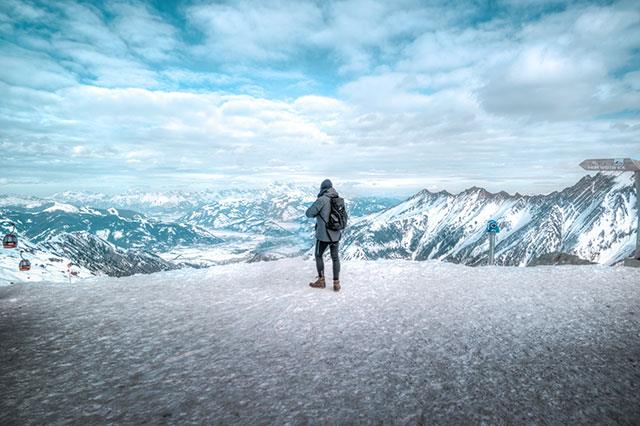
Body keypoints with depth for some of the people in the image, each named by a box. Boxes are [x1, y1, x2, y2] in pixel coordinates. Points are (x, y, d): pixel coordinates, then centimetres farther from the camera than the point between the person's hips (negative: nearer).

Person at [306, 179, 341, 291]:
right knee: (335, 258, 16)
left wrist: (317, 213, 9)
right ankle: (336, 283, 16)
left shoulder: (322, 200, -16)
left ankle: (321, 281, 22)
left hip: (323, 235, -5)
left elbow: (309, 213, -12)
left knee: (318, 256, 15)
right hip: (336, 234, 5)